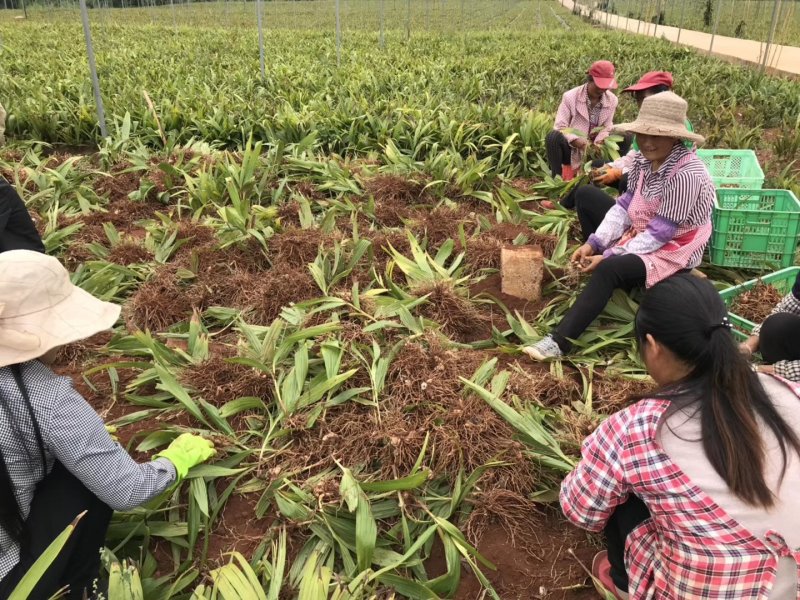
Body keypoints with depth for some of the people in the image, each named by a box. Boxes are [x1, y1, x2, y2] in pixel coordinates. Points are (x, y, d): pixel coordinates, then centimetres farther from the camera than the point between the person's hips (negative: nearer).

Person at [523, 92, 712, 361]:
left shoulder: (687, 174, -27)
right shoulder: (644, 161, -4)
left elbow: (660, 232, -27)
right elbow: (626, 206, -1)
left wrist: (610, 256, -26)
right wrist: (594, 243, -12)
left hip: (672, 250, -9)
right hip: (641, 234, 9)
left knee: (608, 269, -33)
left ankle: (559, 342, -34)